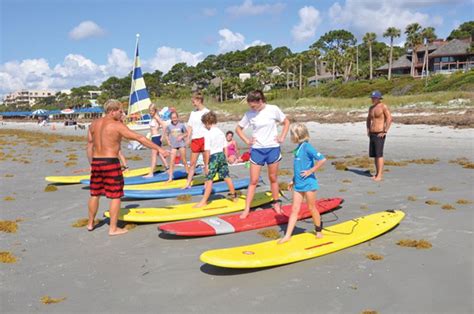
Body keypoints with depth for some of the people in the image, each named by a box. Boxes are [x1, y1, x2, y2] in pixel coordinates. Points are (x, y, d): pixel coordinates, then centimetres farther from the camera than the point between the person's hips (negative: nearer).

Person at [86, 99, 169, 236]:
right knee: (115, 196, 4)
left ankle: (90, 223, 32)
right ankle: (113, 228, 8)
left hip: (96, 162, 7)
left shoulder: (94, 124, 8)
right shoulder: (117, 125, -11)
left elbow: (89, 146, 13)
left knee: (95, 194, 19)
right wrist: (159, 149, -12)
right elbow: (139, 138, -13)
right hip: (111, 163, -7)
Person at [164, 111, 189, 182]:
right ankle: (170, 178, 1)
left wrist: (182, 136, -12)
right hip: (173, 145, 1)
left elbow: (186, 133, 6)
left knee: (184, 160, 5)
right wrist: (168, 141, -2)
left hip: (181, 144, -1)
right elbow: (166, 134, 12)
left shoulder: (181, 125, -4)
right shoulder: (169, 126, 0)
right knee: (171, 161, -4)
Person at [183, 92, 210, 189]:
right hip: (195, 139, 5)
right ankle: (188, 183, 10)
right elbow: (190, 126, 12)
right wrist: (188, 138, 4)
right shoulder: (193, 113, 12)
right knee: (192, 163, 6)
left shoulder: (206, 112, -4)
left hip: (204, 138, -5)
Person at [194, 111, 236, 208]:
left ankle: (204, 201, 2)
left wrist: (206, 164, -10)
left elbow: (207, 151, -15)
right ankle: (233, 195, 25)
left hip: (213, 157, -6)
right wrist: (225, 159, 20)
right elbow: (225, 147, 11)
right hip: (222, 155, 6)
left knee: (209, 179, -2)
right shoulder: (221, 132, 8)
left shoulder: (208, 134, -13)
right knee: (226, 176, 15)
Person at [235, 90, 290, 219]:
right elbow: (238, 128, 10)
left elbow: (286, 122, 6)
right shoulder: (249, 114, -3)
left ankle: (276, 204, 28)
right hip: (256, 150, 1)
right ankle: (247, 209, 4)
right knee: (253, 181, 1)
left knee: (273, 178, 11)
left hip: (273, 148, -1)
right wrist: (246, 140, -1)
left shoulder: (273, 109, -7)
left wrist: (282, 137, -3)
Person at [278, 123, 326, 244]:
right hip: (298, 184, 8)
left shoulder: (307, 146, -16)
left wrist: (311, 171, -19)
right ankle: (287, 235, 6)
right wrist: (293, 180, 19)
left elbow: (322, 159, -25)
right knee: (294, 209, 6)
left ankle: (319, 231, 28)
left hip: (308, 183, -7)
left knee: (311, 208, 8)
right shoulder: (298, 148, 10)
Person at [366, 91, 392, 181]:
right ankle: (377, 173, 17)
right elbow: (368, 119, 28)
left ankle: (379, 175, -11)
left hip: (380, 135, -8)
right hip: (372, 134, 8)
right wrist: (368, 130, 16)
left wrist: (385, 131, -19)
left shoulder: (383, 107, -10)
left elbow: (389, 118, -18)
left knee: (379, 154, -11)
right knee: (374, 154, 8)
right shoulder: (371, 108, 14)